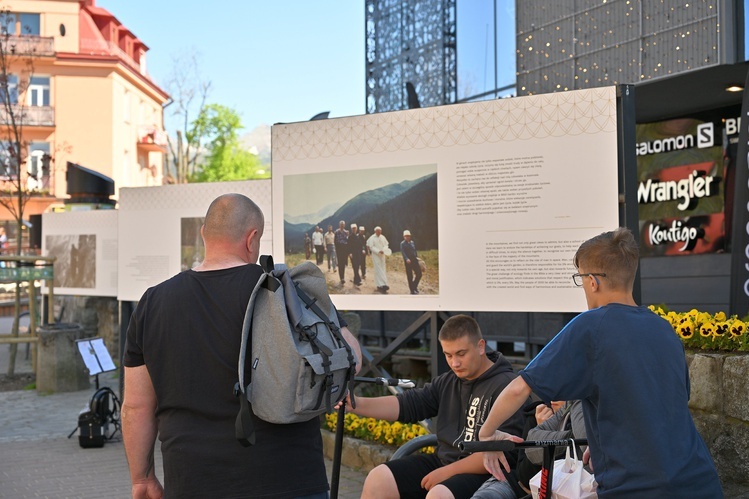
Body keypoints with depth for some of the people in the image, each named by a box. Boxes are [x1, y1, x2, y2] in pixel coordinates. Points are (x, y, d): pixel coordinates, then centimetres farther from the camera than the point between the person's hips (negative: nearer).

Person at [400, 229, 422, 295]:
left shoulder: (412, 242, 15)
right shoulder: (402, 243, -4)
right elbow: (403, 252, -15)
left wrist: (417, 257, 7)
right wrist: (406, 259, -30)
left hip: (414, 260, 5)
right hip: (408, 262, -5)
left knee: (419, 274, 1)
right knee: (410, 276, 0)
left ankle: (415, 286, 22)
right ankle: (412, 290, 8)